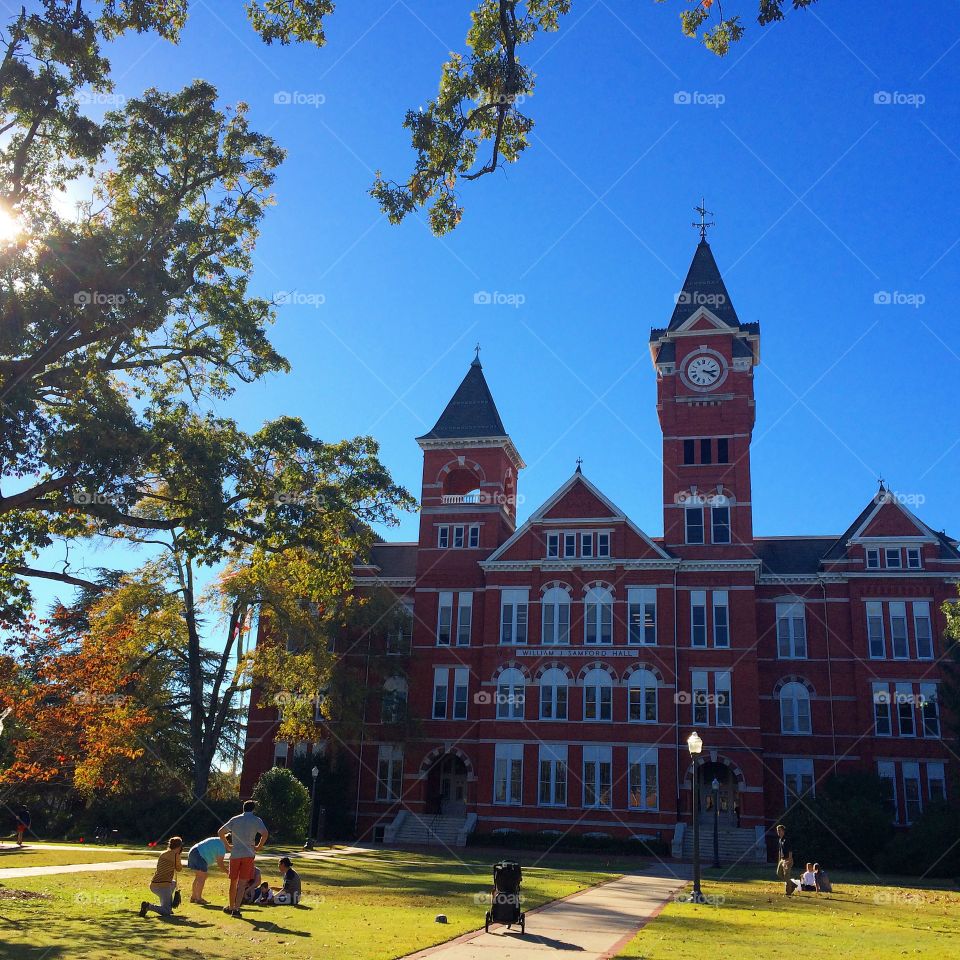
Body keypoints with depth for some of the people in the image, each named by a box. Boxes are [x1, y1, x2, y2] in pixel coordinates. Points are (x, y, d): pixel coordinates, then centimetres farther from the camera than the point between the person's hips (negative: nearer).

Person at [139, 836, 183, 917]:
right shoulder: (176, 855, -6)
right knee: (166, 912, -1)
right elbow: (178, 869, 9)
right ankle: (148, 906, -19)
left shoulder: (162, 854, 15)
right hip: (163, 885, -8)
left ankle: (168, 906, 26)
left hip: (153, 885, 8)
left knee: (173, 883, 37)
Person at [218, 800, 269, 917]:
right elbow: (265, 833, -14)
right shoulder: (256, 820, 1)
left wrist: (228, 845, 13)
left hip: (235, 854, 3)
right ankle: (236, 909, -11)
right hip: (249, 854, -3)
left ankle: (231, 907, 28)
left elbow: (220, 832, 7)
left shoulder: (235, 819, 9)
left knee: (233, 882, 15)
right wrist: (258, 847, -4)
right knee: (242, 883, -3)